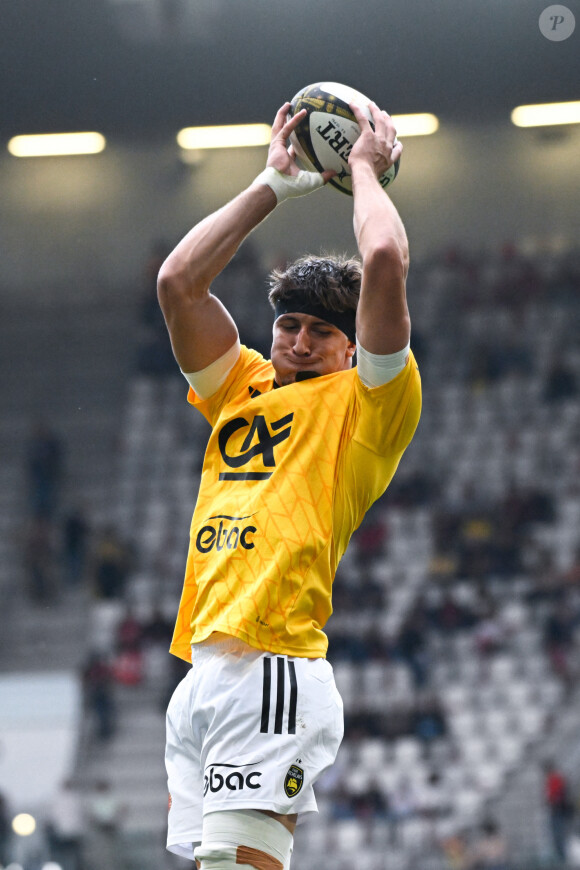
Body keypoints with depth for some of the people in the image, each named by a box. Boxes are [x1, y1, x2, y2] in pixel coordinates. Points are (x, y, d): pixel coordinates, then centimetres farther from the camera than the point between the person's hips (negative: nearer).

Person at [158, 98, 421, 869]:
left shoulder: (366, 402, 6)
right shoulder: (241, 390, 24)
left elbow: (385, 262, -6)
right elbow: (178, 282, 19)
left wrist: (365, 168, 12)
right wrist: (274, 184, 23)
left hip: (272, 669, -7)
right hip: (200, 674, 7)